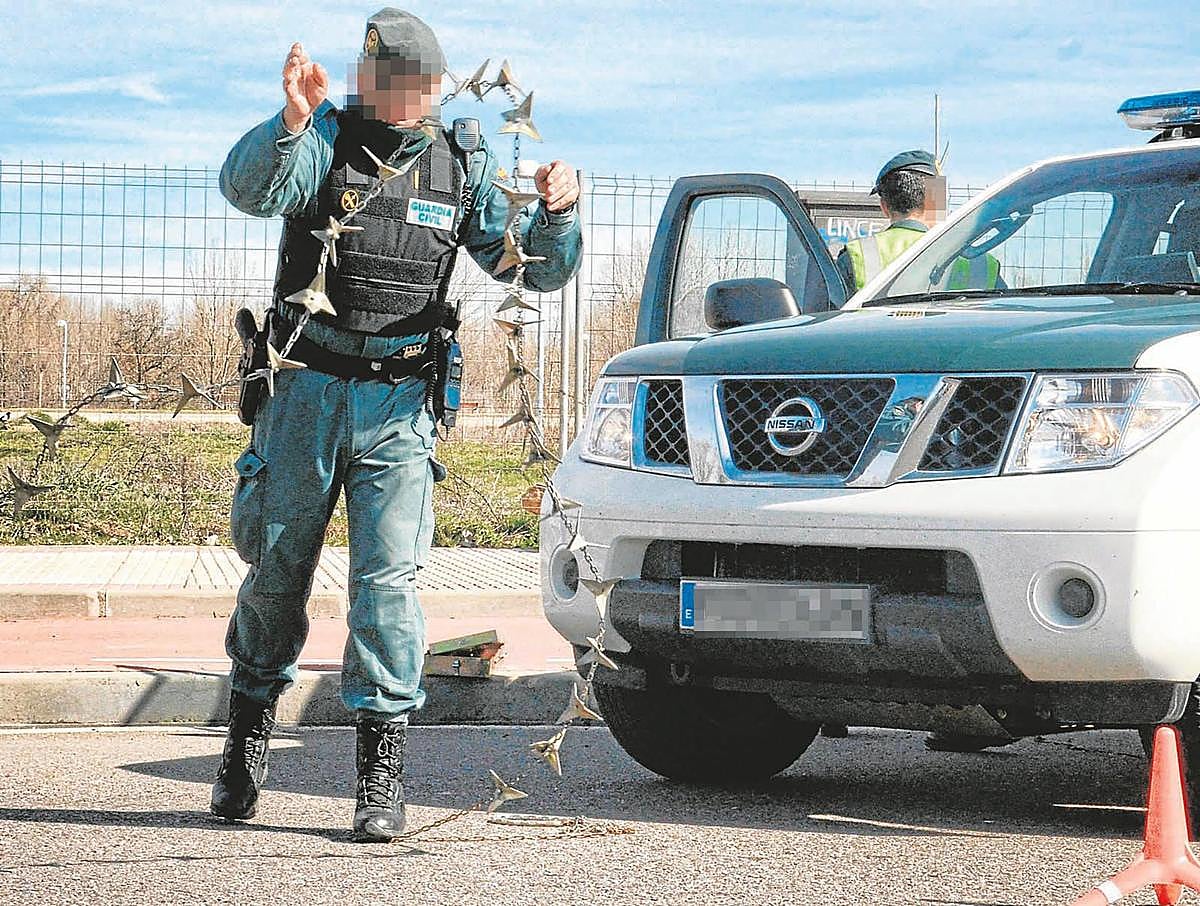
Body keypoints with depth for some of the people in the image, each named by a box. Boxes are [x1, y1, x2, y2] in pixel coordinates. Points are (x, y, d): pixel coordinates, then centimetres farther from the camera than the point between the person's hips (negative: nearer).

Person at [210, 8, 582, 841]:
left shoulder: (465, 168, 6)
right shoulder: (323, 140, -3)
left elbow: (537, 270, 7)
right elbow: (250, 187, -24)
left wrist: (558, 213, -15)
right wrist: (291, 123, -43)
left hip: (399, 406, 1)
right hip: (304, 393, -1)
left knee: (388, 580, -9)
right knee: (276, 575, 10)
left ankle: (383, 770, -4)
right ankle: (248, 740, 29)